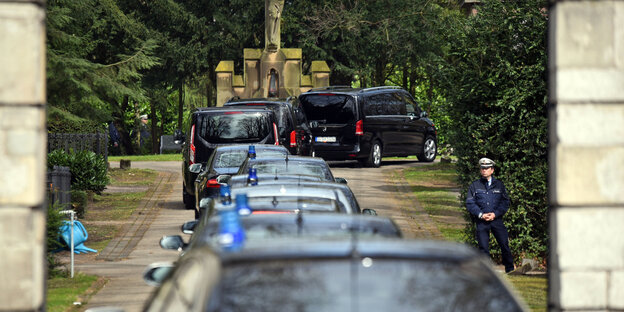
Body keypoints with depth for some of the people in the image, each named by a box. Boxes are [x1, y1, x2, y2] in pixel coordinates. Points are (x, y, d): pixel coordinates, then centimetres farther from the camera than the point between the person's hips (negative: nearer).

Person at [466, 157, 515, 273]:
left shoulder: (499, 185, 9)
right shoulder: (474, 186, 8)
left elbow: (505, 202, 6)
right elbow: (469, 203, 2)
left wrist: (495, 214, -8)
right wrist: (481, 215, -10)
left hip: (496, 219, 0)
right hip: (481, 220, 0)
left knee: (504, 245, -4)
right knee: (483, 248, -1)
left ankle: (510, 269, 7)